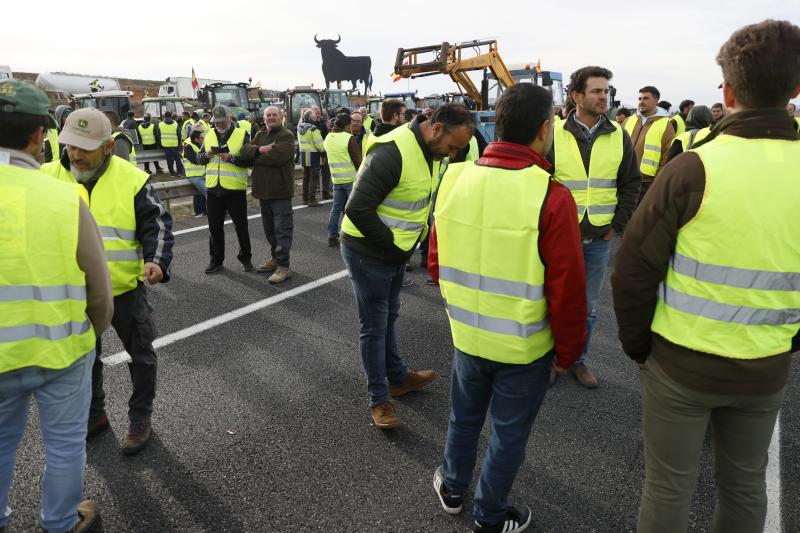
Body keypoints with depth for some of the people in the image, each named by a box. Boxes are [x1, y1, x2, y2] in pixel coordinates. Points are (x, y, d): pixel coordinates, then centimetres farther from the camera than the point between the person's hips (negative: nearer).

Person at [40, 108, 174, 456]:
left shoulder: (133, 179, -12)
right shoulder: (48, 176, -4)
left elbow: (157, 224, -9)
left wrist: (157, 260, -26)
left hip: (124, 288, -2)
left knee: (141, 355, 10)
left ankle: (140, 419, 31)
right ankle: (93, 415, 41)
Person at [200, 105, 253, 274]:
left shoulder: (242, 134, -4)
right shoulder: (209, 135, 10)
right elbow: (200, 159, 12)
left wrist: (231, 158, -23)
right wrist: (207, 155, -9)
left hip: (235, 189, -4)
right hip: (213, 189, 4)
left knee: (241, 226, 7)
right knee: (215, 227, 11)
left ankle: (245, 258, 23)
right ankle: (216, 260, 24)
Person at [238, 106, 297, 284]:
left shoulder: (286, 136, -7)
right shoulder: (259, 135, 17)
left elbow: (277, 156, -23)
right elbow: (244, 150, 2)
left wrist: (254, 156, -8)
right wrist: (259, 149, -18)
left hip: (280, 190, -8)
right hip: (264, 189, 8)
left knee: (282, 229, -6)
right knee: (269, 228, 17)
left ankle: (283, 266, -2)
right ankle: (275, 258, 31)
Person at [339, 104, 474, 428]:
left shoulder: (426, 150, 4)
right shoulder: (391, 152, -27)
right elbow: (358, 209, -29)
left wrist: (403, 245, 4)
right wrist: (392, 245, -20)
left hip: (395, 252, 9)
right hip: (368, 253, -9)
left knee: (388, 317, 22)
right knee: (374, 327, 3)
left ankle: (398, 378, 40)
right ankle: (379, 400, 18)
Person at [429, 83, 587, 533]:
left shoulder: (455, 179, -8)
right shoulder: (551, 197, -22)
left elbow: (438, 263, 3)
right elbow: (566, 292, -17)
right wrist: (568, 351, -1)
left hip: (467, 335, 4)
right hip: (524, 345, -4)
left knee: (464, 416, 27)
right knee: (508, 435, 18)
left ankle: (452, 488, 49)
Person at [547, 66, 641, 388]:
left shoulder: (619, 137, 3)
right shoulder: (555, 135, -5)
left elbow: (631, 183, 9)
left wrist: (618, 225, 2)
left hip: (599, 239, 3)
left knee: (588, 308, 13)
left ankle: (579, 360, 30)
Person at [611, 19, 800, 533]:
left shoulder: (694, 169, -17)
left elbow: (634, 272, -16)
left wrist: (637, 346, -1)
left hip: (682, 363, -4)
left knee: (670, 486, 13)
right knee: (745, 484, 24)